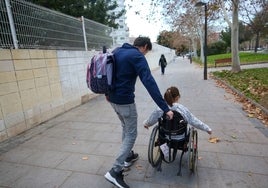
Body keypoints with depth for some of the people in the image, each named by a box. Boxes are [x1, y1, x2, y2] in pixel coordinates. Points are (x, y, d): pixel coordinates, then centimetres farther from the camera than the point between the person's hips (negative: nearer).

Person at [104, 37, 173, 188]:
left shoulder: (117, 51, 10)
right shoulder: (137, 56, -15)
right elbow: (149, 83, -24)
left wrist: (108, 92, 30)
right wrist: (165, 108, -24)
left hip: (113, 98, 9)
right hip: (125, 101, -9)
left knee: (125, 127, 25)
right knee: (131, 134, 5)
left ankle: (129, 156, 41)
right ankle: (115, 172, 8)